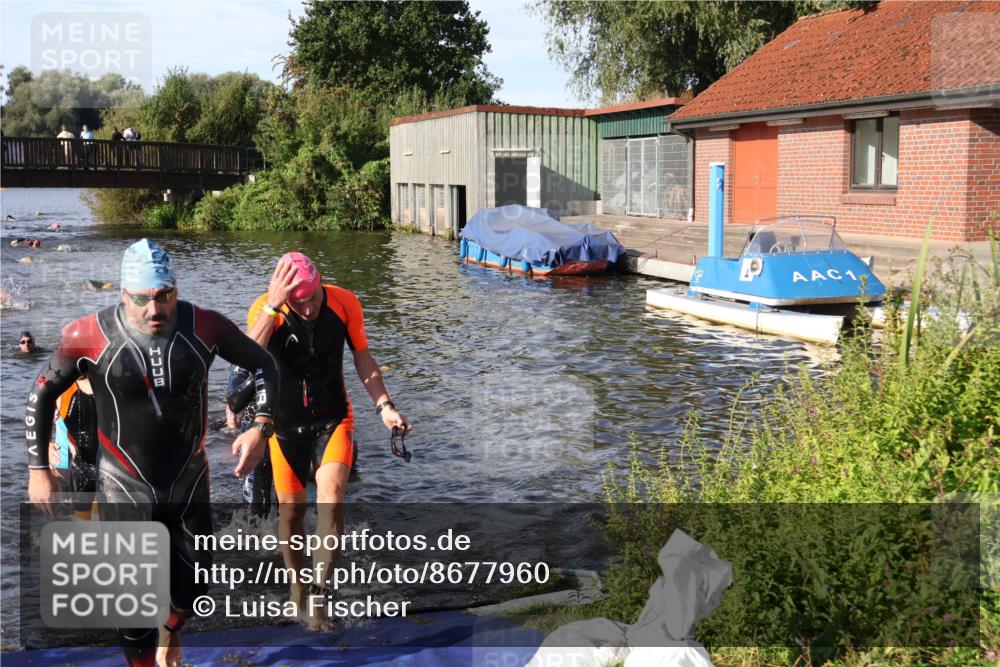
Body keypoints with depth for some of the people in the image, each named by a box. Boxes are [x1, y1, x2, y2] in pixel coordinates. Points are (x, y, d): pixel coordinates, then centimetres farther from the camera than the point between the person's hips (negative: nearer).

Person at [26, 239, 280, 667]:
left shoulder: (203, 327, -15)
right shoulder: (90, 337, -18)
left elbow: (262, 364, 0)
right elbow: (43, 395, -1)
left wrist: (261, 427, -12)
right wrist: (38, 469, -1)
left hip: (189, 479, 2)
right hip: (125, 486, -2)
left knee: (195, 579, 14)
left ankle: (170, 631, 48)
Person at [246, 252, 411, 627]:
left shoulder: (344, 303, -12)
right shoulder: (265, 310, -18)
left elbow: (363, 359, 2)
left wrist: (384, 406, -7)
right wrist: (273, 305, -43)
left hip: (333, 419, 1)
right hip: (285, 424, 0)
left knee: (331, 499, -18)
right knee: (291, 511, 8)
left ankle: (319, 596, -6)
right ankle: (297, 589, 32)